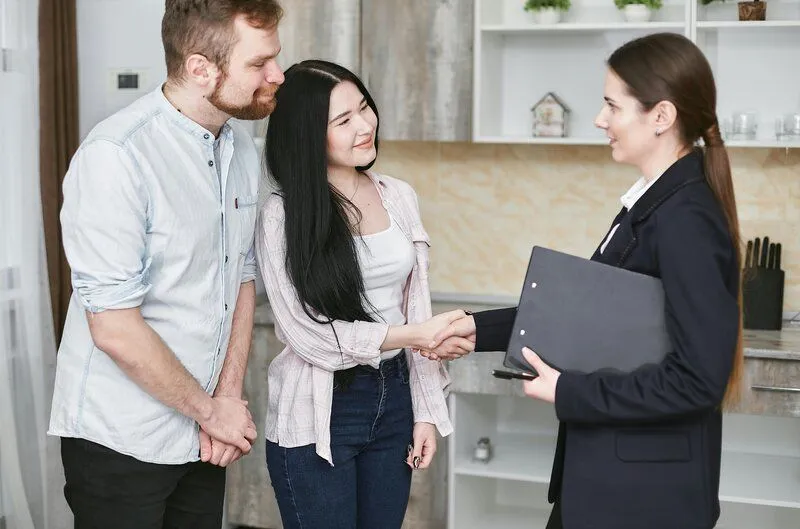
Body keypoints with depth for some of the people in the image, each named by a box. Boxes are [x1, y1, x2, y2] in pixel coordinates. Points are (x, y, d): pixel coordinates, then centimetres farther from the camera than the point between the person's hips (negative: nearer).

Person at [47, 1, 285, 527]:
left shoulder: (242, 147, 3)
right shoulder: (115, 157, -21)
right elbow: (115, 328, -22)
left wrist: (229, 396, -1)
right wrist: (211, 410, -11)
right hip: (120, 443, -6)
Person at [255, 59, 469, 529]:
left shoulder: (399, 197, 4)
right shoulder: (283, 215, -12)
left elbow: (415, 310, 7)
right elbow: (309, 333, -15)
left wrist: (425, 411, 5)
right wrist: (414, 336, -18)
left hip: (393, 399, 5)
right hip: (318, 414, -5)